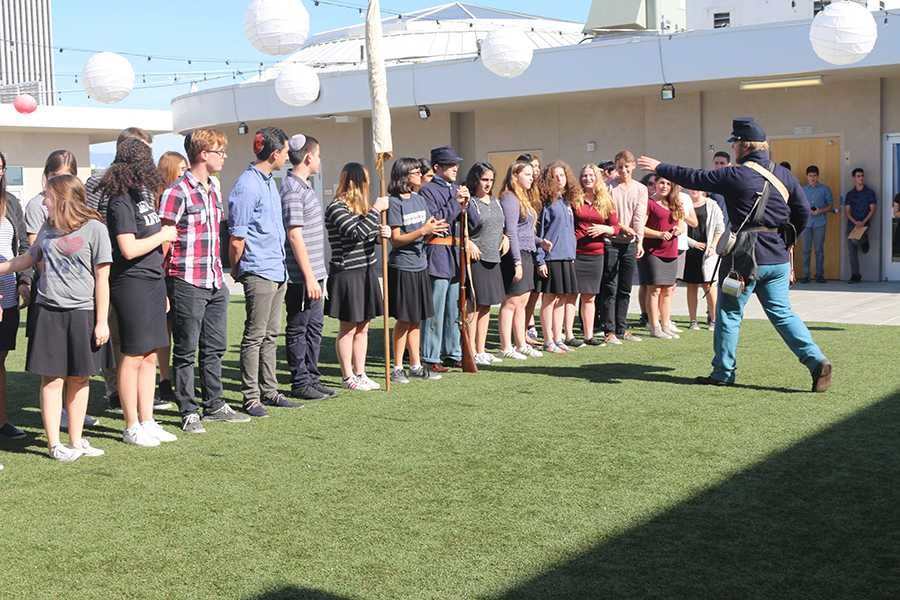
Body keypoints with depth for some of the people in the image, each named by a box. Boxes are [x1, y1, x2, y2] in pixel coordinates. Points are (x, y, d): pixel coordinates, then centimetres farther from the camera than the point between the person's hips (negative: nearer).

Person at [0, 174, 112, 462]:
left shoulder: (94, 229, -6)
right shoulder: (48, 228, 9)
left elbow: (102, 279, -6)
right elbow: (29, 259, 23)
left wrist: (102, 322, -8)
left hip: (82, 313, -3)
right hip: (48, 312, 3)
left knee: (78, 379, 7)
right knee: (51, 379, 1)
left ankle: (76, 441, 18)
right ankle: (54, 444, 7)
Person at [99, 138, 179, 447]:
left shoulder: (143, 193, 12)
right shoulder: (120, 201, -14)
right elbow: (129, 249, -21)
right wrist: (163, 235, -8)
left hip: (153, 281, 8)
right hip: (132, 284, -8)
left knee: (149, 356, 12)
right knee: (132, 357, 0)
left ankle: (147, 422, 20)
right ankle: (132, 427, 8)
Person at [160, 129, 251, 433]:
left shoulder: (214, 190, 13)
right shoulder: (177, 193, -12)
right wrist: (163, 288, -14)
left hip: (215, 283, 8)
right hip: (187, 283, -8)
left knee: (215, 347, 14)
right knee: (186, 351, 2)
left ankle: (214, 405, 24)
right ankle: (189, 412, 10)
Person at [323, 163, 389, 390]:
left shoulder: (360, 206, 12)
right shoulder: (336, 208, -15)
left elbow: (368, 235, 20)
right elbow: (357, 233, -26)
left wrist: (382, 233, -2)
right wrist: (376, 210, -20)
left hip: (366, 272, 8)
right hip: (346, 274, -8)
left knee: (362, 327, 12)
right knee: (348, 328, 2)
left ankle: (360, 374, 20)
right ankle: (348, 377, 11)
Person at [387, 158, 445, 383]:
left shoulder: (420, 200, 12)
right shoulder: (394, 202, -10)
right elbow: (396, 239, -13)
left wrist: (434, 229, -6)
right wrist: (423, 231, -21)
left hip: (420, 265, 7)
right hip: (402, 267, -7)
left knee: (415, 320, 12)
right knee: (404, 320, -2)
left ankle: (415, 365, 19)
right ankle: (397, 368, 8)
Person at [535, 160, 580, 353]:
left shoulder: (567, 202, 14)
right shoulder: (547, 202, -7)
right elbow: (538, 232, -9)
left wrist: (573, 254, 14)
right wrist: (539, 260, -13)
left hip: (567, 257, 7)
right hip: (551, 257, -7)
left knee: (561, 300, 10)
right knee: (549, 298, -2)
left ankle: (558, 339, 18)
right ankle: (548, 341, 4)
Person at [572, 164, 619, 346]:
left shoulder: (605, 201, 9)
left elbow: (616, 227, 10)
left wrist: (604, 229, -10)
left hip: (595, 254, 4)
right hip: (574, 252, -4)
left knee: (590, 297, 10)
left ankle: (589, 335, 17)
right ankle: (568, 336, -1)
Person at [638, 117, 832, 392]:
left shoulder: (736, 176, -11)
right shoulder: (783, 175, 6)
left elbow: (694, 178, -4)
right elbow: (803, 212, 6)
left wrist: (660, 168, 9)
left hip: (747, 258, -5)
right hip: (778, 260, 5)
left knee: (729, 314, 7)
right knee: (782, 313, 10)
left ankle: (723, 372, 13)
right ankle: (817, 361, -2)